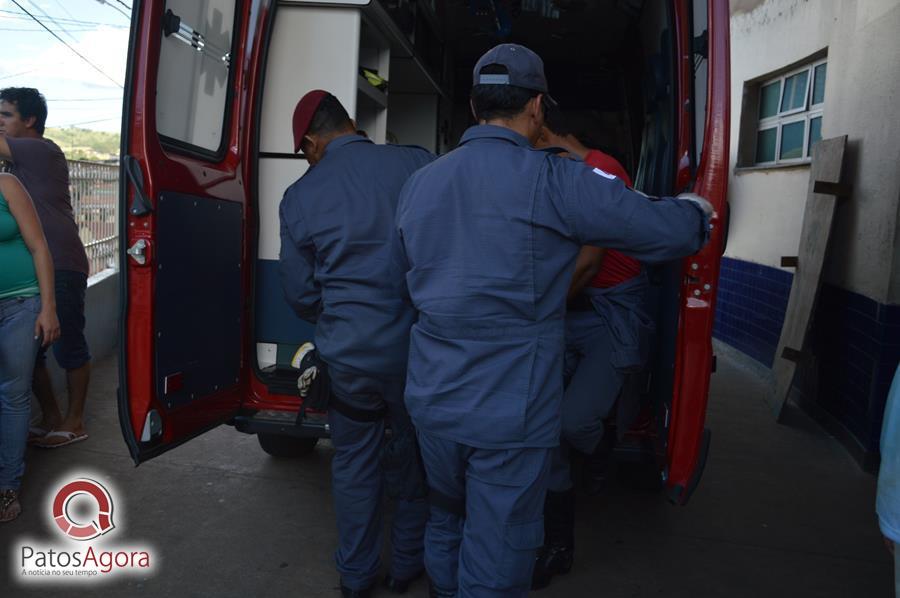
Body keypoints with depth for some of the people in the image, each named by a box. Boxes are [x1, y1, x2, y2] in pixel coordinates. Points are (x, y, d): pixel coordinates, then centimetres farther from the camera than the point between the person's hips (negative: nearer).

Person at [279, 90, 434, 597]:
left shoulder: (300, 196, -4)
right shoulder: (417, 164, -7)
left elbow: (300, 293, 3)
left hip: (348, 352, 0)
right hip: (416, 345, 0)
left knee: (354, 461, 19)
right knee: (415, 452, 21)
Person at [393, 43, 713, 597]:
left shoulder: (419, 183, 5)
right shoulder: (553, 181, -14)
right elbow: (667, 230, -7)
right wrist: (699, 210, 15)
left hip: (431, 401, 6)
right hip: (509, 416, -6)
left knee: (446, 524, 27)